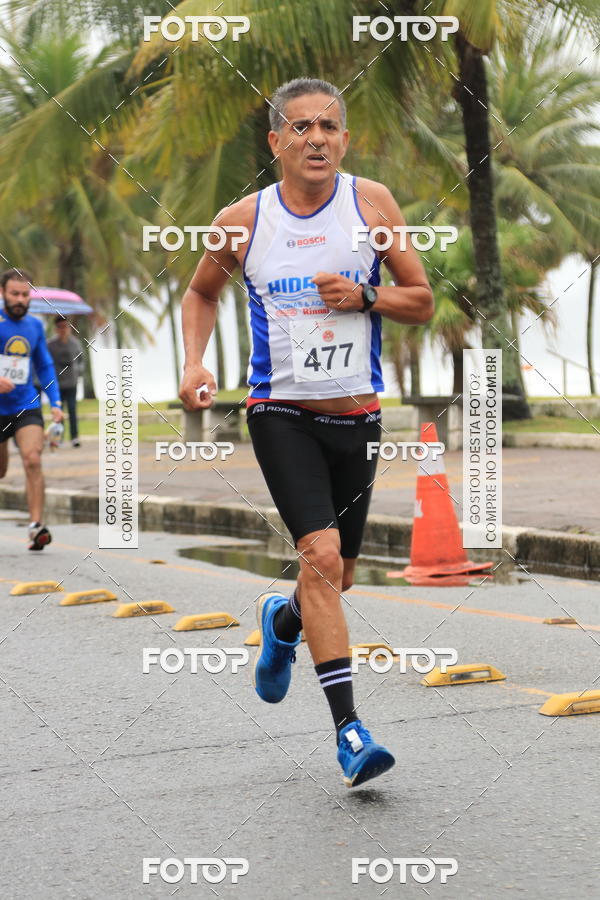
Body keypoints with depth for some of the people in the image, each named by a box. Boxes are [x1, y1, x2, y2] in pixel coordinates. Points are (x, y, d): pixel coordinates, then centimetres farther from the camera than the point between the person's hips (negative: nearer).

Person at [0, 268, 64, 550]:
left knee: (32, 460, -19)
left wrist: (55, 403, 11)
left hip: (27, 407, 2)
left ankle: (36, 525, -21)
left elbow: (44, 366, 19)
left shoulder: (35, 326, 9)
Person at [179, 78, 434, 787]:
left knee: (337, 574, 13)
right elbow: (201, 294, 17)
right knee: (321, 556, -19)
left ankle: (282, 619, 49)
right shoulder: (242, 221, -2)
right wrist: (194, 364, 1)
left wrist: (364, 296, -15)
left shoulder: (371, 203, -1)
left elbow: (422, 302, 4)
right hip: (281, 413, -2)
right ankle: (349, 729, -17)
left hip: (357, 416, 3)